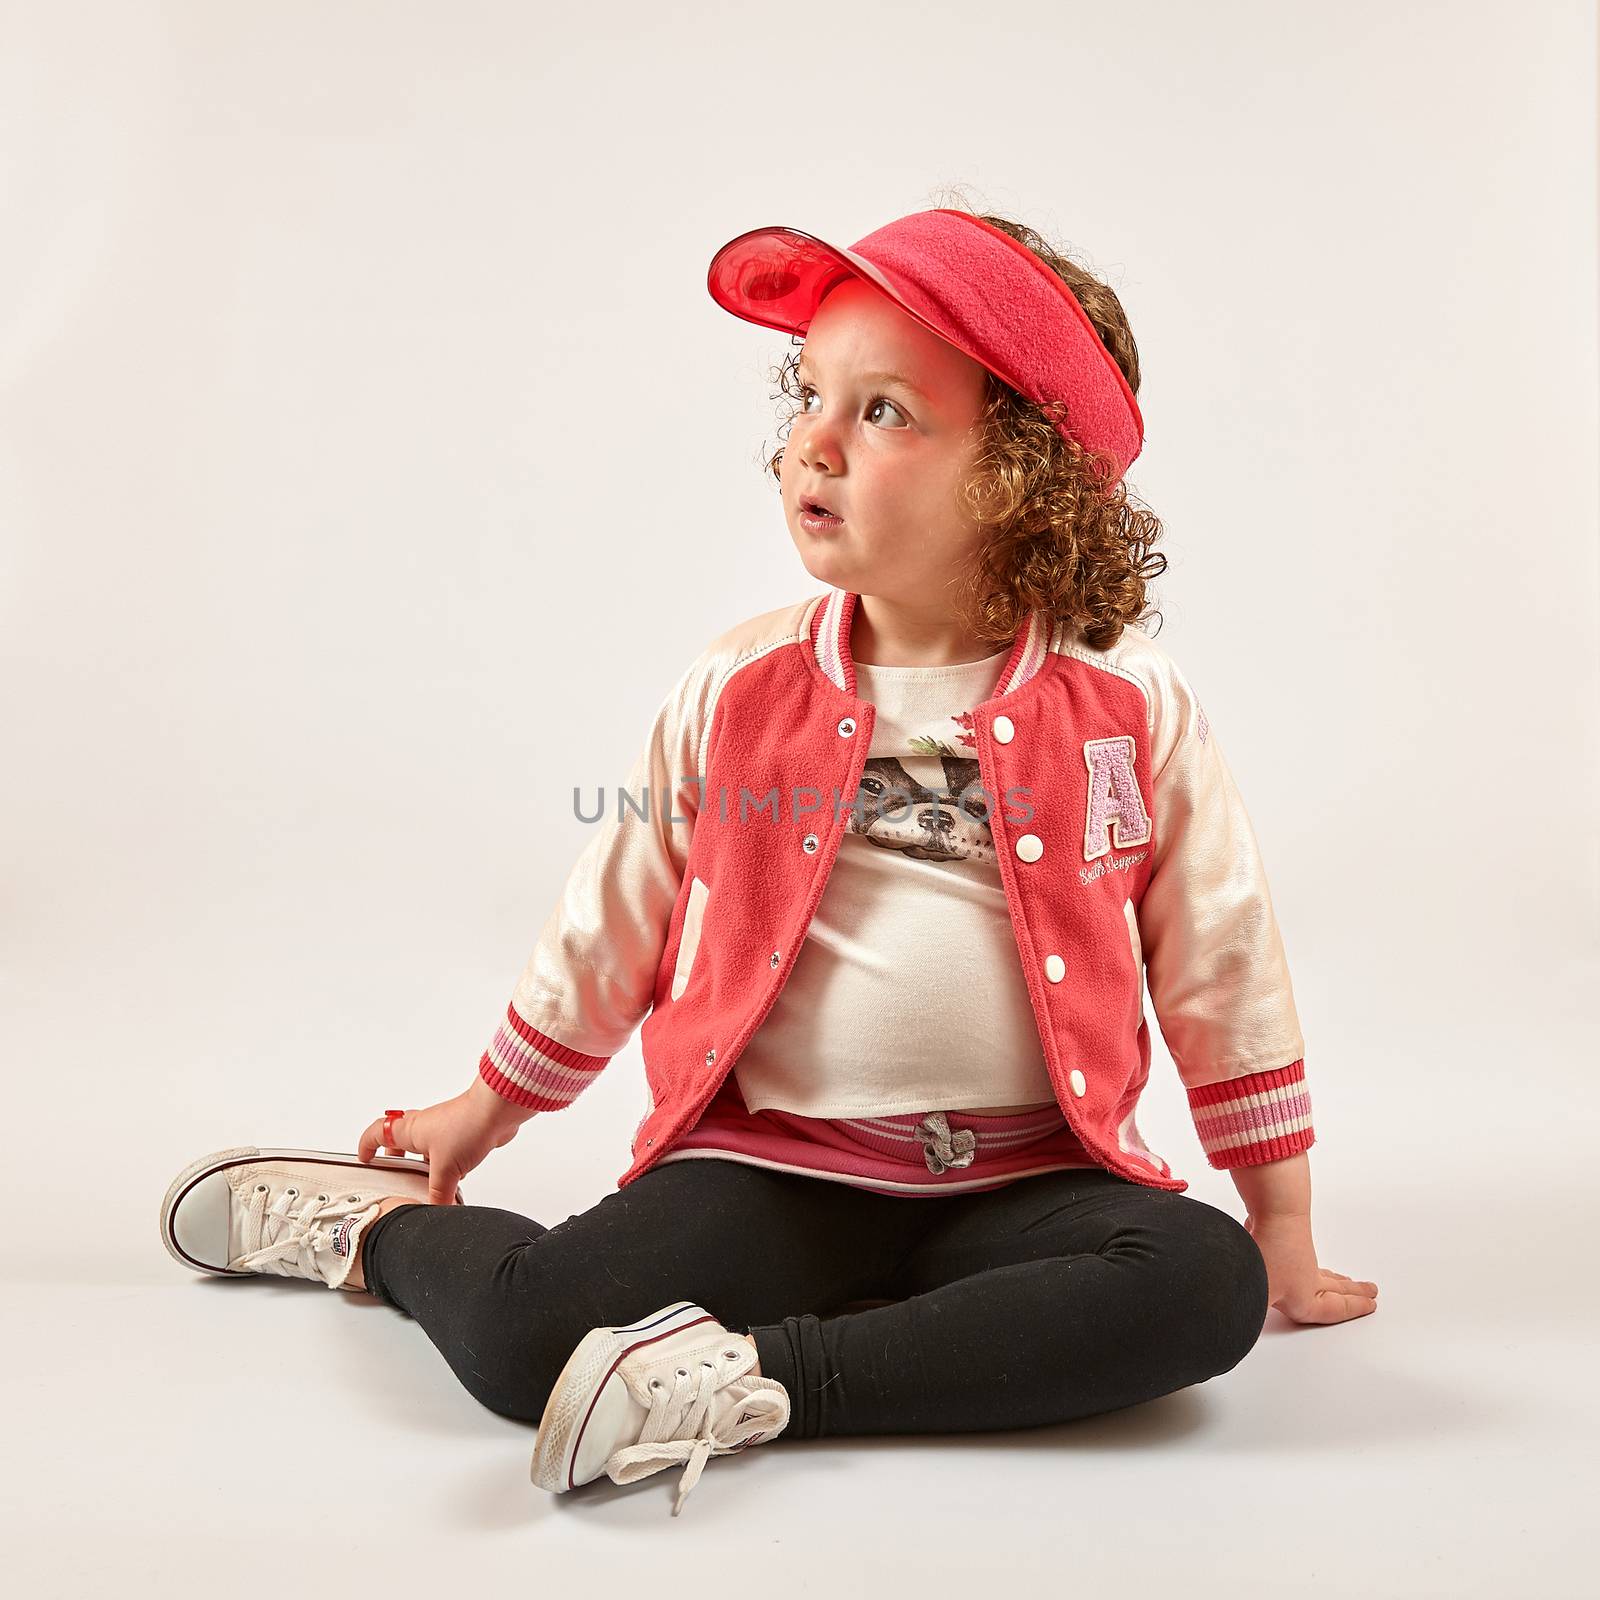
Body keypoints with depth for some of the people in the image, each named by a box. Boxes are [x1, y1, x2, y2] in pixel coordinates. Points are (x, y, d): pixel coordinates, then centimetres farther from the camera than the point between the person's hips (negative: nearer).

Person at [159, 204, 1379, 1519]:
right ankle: (387, 1225, 12)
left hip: (1022, 1185, 1)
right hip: (775, 1164, 0)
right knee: (525, 1337, -23)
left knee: (1204, 1287, -29)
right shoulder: (739, 691, 0)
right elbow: (612, 922, 13)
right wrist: (485, 1112, 23)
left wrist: (1284, 1241, 11)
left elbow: (1222, 961, 5)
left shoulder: (1131, 706, -3)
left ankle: (762, 1379, -24)